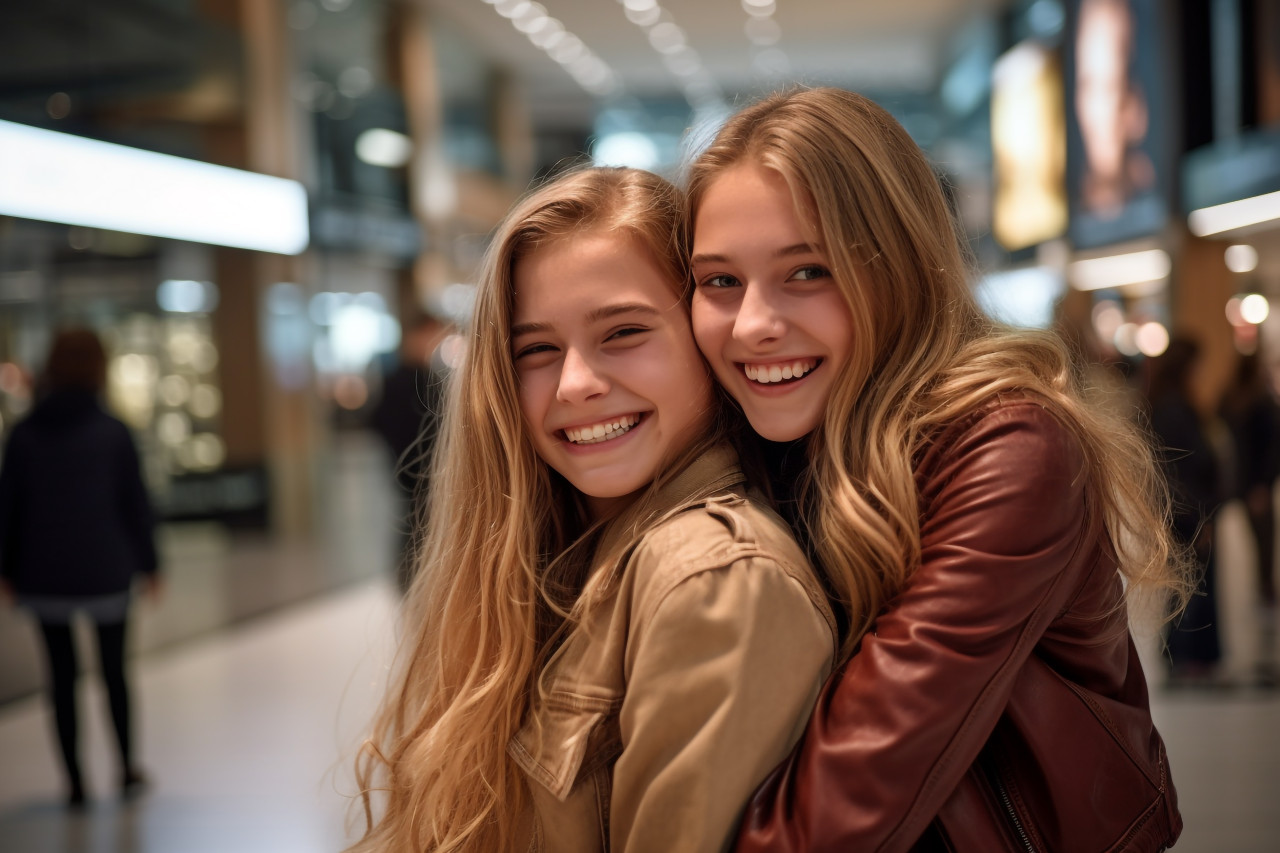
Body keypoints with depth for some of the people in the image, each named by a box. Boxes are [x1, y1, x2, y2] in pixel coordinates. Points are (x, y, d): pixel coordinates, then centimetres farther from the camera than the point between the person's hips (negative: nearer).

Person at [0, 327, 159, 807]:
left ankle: (75, 781, 11)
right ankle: (127, 770, 22)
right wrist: (148, 564, 6)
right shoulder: (113, 433, -8)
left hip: (44, 576, 1)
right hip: (106, 572, -1)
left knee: (62, 677, 8)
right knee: (114, 670, 14)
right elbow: (135, 502, -3)